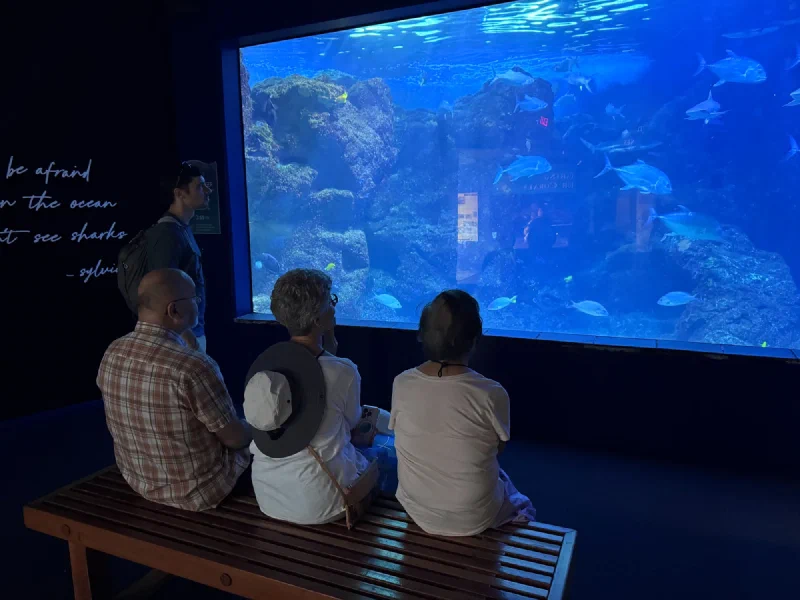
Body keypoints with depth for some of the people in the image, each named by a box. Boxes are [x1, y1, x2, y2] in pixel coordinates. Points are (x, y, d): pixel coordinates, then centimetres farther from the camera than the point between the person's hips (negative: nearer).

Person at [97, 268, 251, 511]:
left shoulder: (111, 354, -11)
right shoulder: (194, 367, -33)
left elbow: (118, 426, 6)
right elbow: (235, 438, -20)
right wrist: (253, 431, 3)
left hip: (137, 480, 6)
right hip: (198, 491, -6)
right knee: (252, 442, 20)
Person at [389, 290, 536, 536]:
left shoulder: (401, 383, -17)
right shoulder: (492, 394, -26)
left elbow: (398, 431, -1)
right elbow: (499, 448, -8)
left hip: (416, 512, 3)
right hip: (473, 519, -3)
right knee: (523, 509, 29)